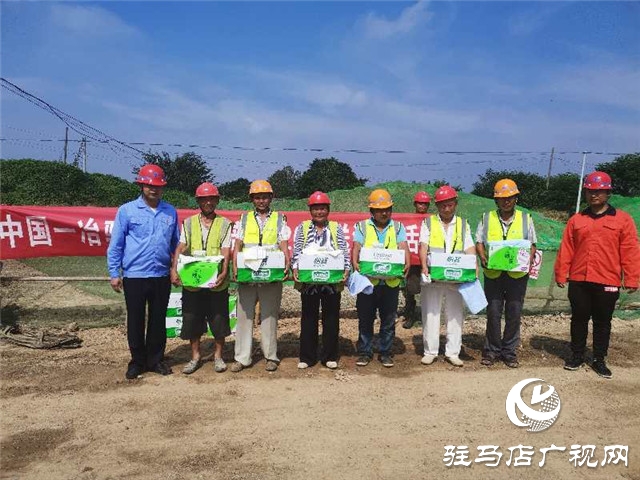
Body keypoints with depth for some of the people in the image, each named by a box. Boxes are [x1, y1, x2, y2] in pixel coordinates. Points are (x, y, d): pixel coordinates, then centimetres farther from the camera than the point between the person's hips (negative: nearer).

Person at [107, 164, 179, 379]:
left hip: (162, 276, 3)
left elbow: (176, 243, 14)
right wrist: (114, 273, -3)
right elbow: (115, 244, -1)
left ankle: (155, 360, 26)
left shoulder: (171, 212, 6)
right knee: (135, 321, 8)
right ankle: (137, 361, 24)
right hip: (134, 276, -2)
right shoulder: (127, 210, -2)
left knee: (158, 320, 11)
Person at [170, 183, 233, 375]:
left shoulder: (224, 224, 3)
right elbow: (180, 248, 1)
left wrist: (223, 273, -20)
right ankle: (195, 356, 26)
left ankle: (218, 356, 24)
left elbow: (226, 251, -6)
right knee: (192, 319, 9)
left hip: (216, 282, -2)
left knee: (219, 319, 6)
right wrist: (174, 270, -13)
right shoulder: (189, 223, 8)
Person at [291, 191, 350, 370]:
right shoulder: (302, 228, 7)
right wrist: (295, 269, -13)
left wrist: (346, 270, -12)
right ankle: (307, 357, 18)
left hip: (332, 281, 0)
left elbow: (344, 251, 2)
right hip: (308, 280, 0)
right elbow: (296, 252, 2)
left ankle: (330, 356, 19)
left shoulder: (336, 228, 7)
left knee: (331, 318, 6)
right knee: (308, 318, 7)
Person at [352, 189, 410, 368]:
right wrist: (355, 262, -25)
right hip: (367, 280, -1)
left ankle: (385, 352, 23)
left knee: (389, 320, 9)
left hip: (391, 281, 1)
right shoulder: (362, 227, 5)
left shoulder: (397, 227, 9)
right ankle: (365, 352, 20)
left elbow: (403, 247, -3)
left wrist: (407, 264, -23)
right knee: (365, 318, 7)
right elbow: (356, 247, -5)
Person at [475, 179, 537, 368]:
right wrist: (483, 257, -12)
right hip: (493, 273, 0)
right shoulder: (487, 218, 6)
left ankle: (509, 351, 19)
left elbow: (532, 245, 9)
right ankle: (492, 350, 16)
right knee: (493, 312, 3)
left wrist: (529, 260, -10)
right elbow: (479, 242, 6)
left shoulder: (526, 219, 7)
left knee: (514, 313, 6)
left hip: (517, 273, 1)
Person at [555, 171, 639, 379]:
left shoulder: (623, 219, 1)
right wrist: (561, 275, 2)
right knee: (579, 320, 11)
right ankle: (577, 356, 24)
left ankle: (599, 360, 21)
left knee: (602, 323, 9)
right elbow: (566, 250, 5)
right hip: (578, 281, 2)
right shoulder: (576, 220, 7)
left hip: (607, 282, -2)